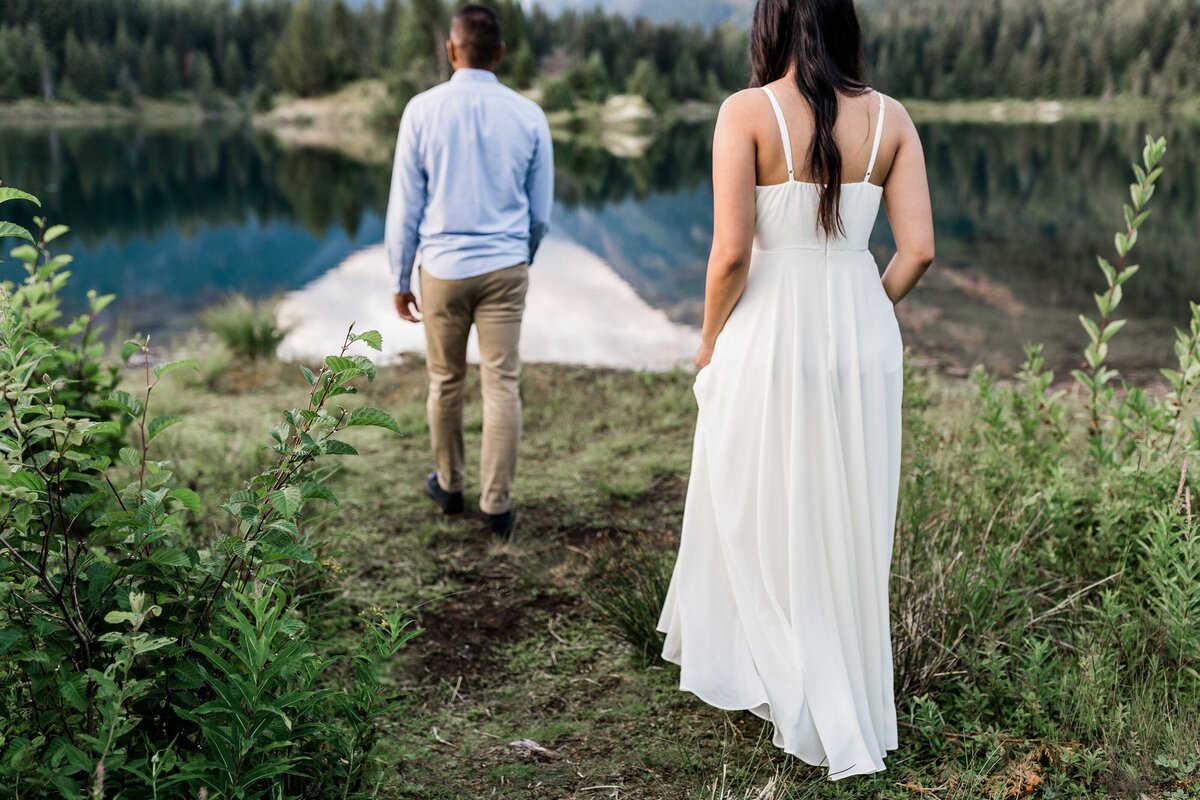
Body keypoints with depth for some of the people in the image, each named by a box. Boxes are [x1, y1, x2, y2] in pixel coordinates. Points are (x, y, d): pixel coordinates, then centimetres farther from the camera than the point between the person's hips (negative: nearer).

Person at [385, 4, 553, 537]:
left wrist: (400, 279, 7)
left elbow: (405, 206, -3)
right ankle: (496, 505, 7)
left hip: (442, 267, 0)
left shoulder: (422, 110, -4)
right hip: (505, 267, 1)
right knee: (502, 385, 4)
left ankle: (449, 485, 31)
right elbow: (540, 212, 7)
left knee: (446, 381, 15)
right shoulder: (528, 115, 0)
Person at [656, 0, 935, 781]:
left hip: (770, 336, -3)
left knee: (759, 521, 16)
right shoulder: (890, 117, 0)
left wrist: (709, 345, -1)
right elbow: (919, 250, -3)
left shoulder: (747, 112, -11)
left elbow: (731, 251, -16)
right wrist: (865, 312, 13)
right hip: (865, 340, 4)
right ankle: (854, 706, 33)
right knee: (849, 528, 18)